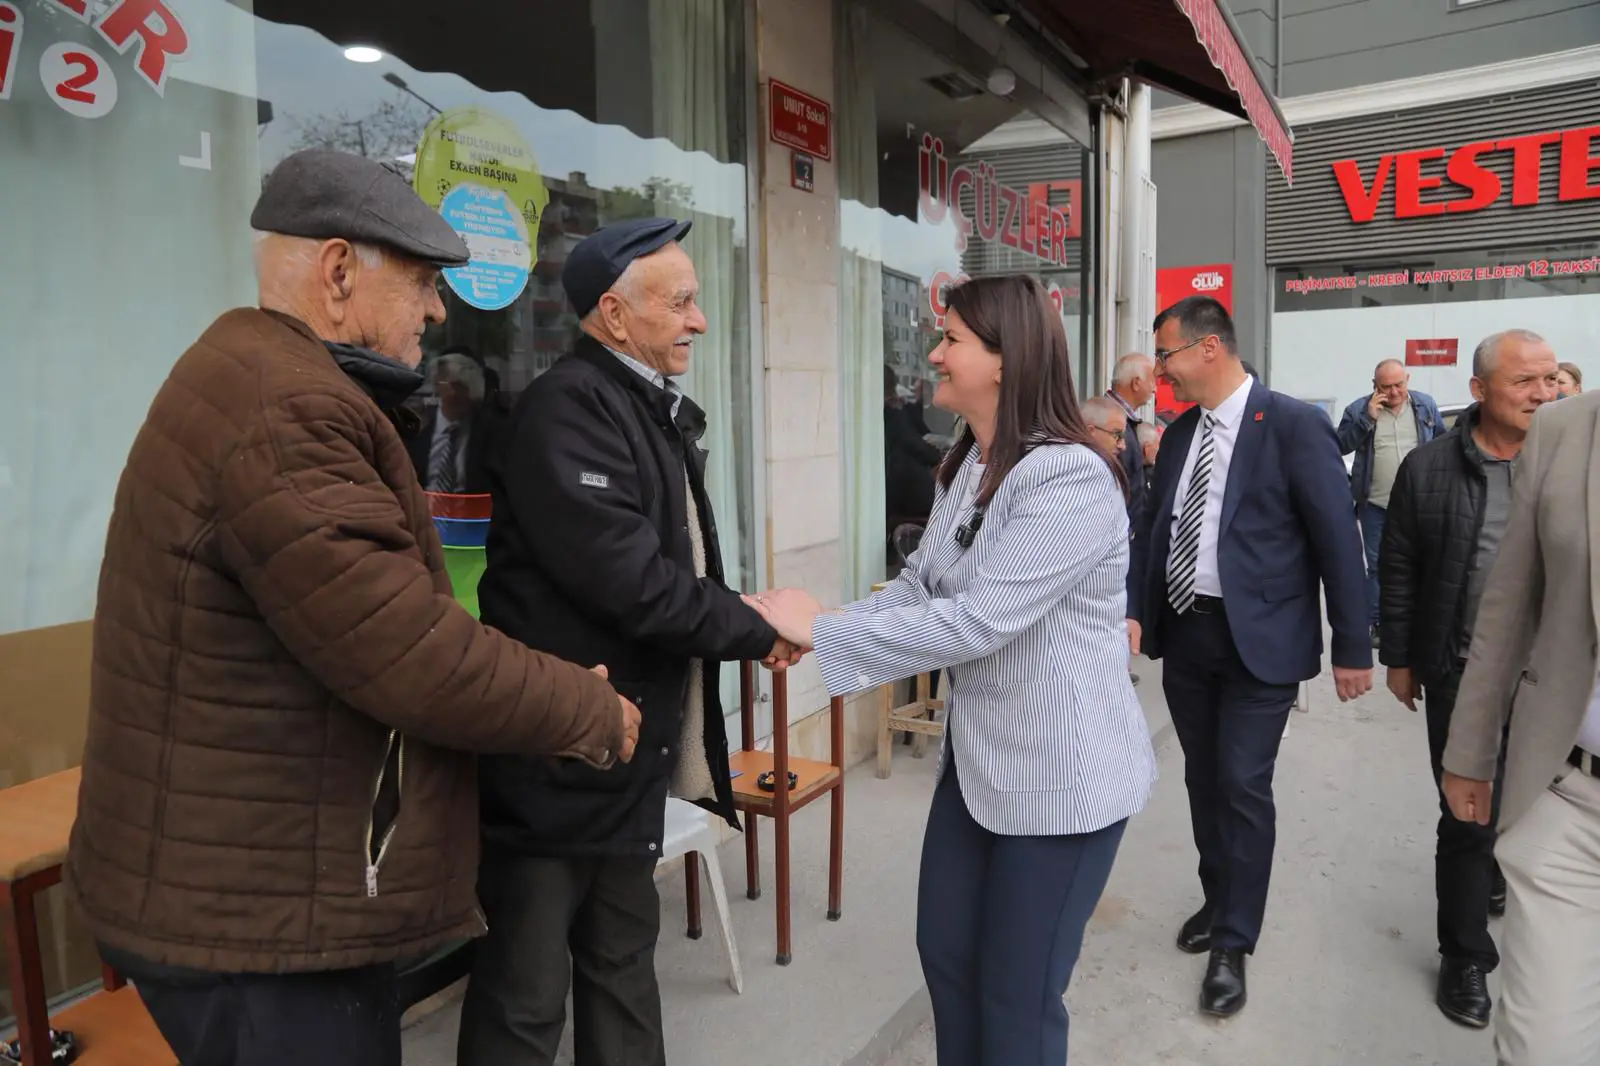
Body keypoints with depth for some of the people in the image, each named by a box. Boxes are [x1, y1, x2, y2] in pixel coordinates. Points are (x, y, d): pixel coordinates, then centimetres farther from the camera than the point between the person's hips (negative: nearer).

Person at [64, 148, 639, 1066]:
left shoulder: (257, 379, 12)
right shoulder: (285, 412, -24)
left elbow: (374, 621, 11)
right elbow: (416, 662, -27)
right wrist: (592, 713, -12)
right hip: (259, 914, -10)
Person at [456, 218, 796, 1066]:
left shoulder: (660, 413, 12)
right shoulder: (566, 407, -19)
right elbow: (630, 581, -26)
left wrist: (748, 624, 0)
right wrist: (756, 630, -13)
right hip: (555, 755, -9)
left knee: (624, 961, 23)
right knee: (526, 997, 8)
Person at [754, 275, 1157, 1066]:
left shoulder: (1070, 479, -25)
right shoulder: (967, 464, 5)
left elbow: (978, 620, -30)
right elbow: (920, 583, 5)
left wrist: (824, 632, -24)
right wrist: (816, 625, -10)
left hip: (1062, 773, -8)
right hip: (977, 754, 9)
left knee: (1019, 994, 11)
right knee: (946, 955, 21)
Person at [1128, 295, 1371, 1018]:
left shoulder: (1293, 424, -11)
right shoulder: (1180, 432, 8)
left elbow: (1337, 540, -10)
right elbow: (1154, 526, 11)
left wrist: (1352, 647, -8)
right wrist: (1134, 609, -2)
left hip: (1257, 639, -6)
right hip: (1183, 633, 6)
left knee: (1243, 787, -1)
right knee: (1203, 781, 17)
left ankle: (1233, 946, 15)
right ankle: (1219, 902, 37)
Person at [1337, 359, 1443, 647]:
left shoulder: (1426, 406, 3)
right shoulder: (1359, 409, -4)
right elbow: (1341, 446, -12)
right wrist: (1368, 418, -20)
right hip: (1375, 504, -2)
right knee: (1377, 565, 6)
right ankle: (1376, 624, 14)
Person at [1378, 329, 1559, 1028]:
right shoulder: (1430, 468, -6)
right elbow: (1398, 573, -2)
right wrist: (1399, 659, 0)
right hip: (1461, 674, -2)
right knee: (1467, 815, 5)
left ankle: (1496, 872, 50)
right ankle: (1465, 957, 23)